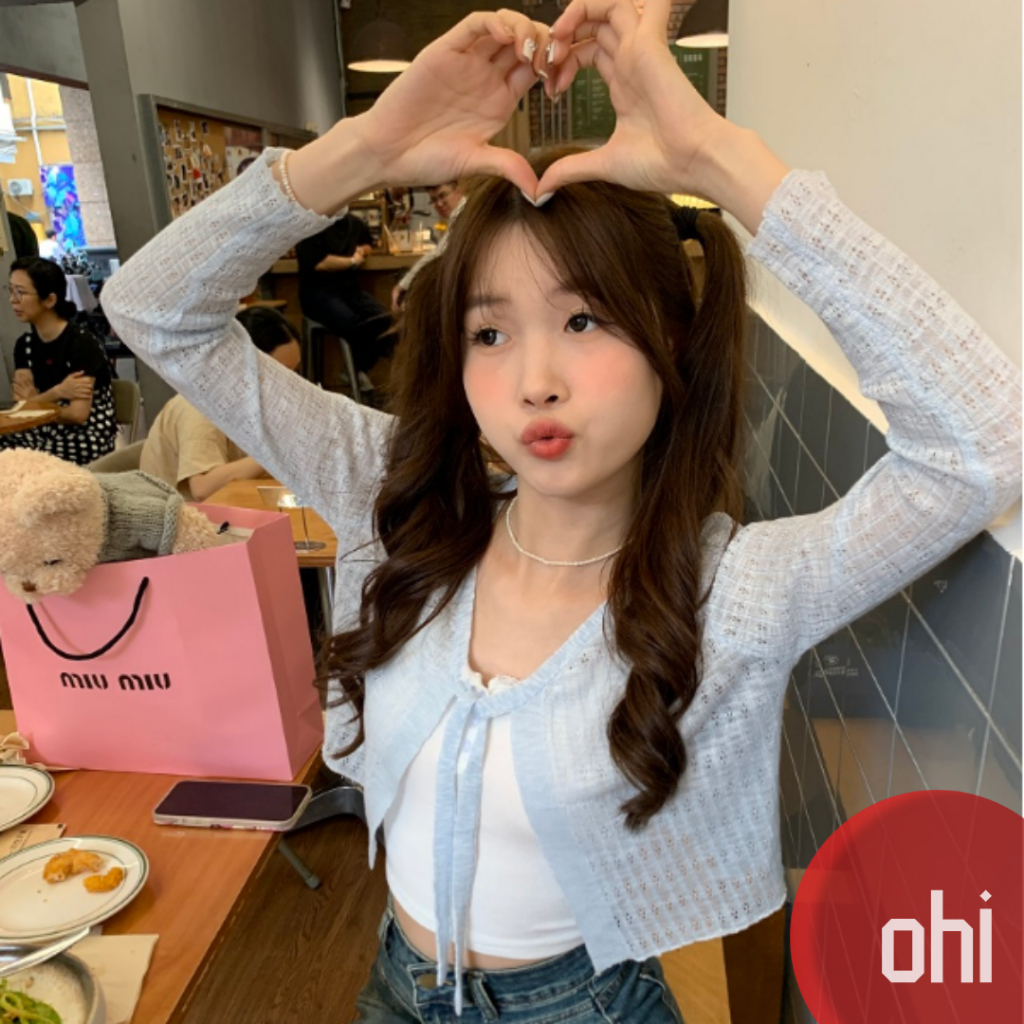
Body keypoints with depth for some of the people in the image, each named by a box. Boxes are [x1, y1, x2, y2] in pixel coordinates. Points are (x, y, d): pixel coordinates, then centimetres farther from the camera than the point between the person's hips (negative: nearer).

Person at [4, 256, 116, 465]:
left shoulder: (82, 342, -14)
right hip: (48, 435, 6)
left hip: (88, 441, -6)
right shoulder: (24, 345, 6)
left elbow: (77, 414, -17)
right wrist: (57, 392, -20)